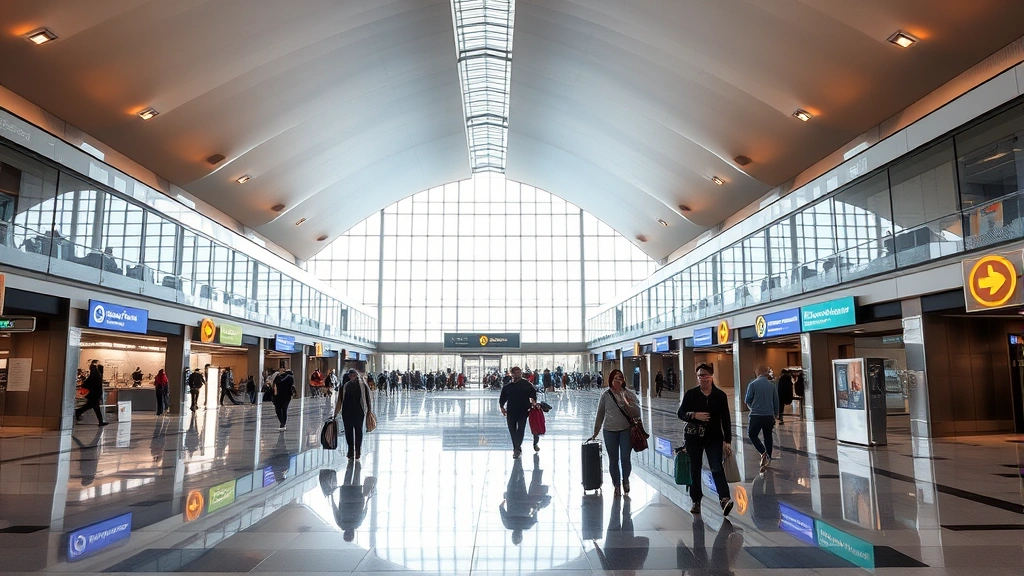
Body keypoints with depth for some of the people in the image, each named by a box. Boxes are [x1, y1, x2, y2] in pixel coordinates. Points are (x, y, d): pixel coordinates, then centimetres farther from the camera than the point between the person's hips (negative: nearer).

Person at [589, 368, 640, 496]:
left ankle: (625, 480, 24)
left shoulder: (629, 395, 0)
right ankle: (617, 485, 25)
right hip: (610, 431, 1)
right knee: (613, 460, 7)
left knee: (625, 458, -4)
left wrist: (627, 404, -20)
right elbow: (600, 415, 7)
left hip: (626, 430, -1)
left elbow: (636, 413, -3)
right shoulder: (606, 396, 1)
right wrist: (595, 433, 9)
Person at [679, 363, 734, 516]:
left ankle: (724, 499, -25)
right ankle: (696, 501, 16)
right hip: (693, 437, 1)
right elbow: (680, 413, 1)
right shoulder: (690, 394, -1)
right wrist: (694, 415, -19)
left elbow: (726, 419, 1)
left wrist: (728, 441, -3)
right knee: (694, 469, 7)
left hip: (714, 437, -1)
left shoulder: (720, 395, -1)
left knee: (717, 468, -14)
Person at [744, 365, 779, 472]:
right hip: (769, 415, 4)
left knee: (752, 434, 11)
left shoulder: (753, 384, -8)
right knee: (768, 436, 15)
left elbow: (747, 400, -3)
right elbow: (776, 401, 9)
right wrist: (776, 415, 22)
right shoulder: (772, 385, 3)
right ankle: (768, 458, 19)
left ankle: (763, 452, -8)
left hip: (756, 415, -3)